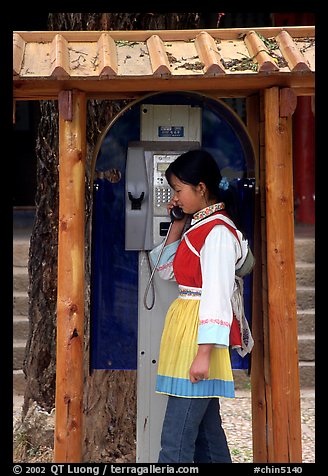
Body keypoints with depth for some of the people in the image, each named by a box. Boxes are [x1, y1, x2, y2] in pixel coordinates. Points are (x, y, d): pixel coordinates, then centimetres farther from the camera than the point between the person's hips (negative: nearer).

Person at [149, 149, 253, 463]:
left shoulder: (218, 232, -13)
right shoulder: (196, 226, 14)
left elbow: (217, 297, -18)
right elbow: (166, 270, 24)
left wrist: (203, 353, -22)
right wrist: (176, 226, 14)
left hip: (201, 334, -10)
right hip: (184, 328, 10)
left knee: (176, 440, -11)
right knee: (206, 429, 14)